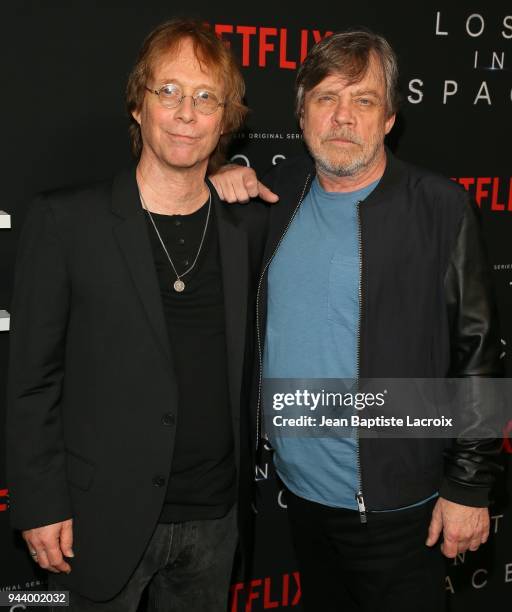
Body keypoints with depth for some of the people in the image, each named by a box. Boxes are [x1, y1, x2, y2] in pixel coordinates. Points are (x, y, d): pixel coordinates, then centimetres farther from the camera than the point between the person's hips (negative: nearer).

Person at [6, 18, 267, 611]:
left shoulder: (249, 227, 1)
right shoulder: (65, 220, -10)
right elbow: (33, 377, -8)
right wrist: (41, 505, -9)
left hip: (216, 516, 4)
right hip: (108, 515, -3)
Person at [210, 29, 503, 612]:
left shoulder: (441, 208, -13)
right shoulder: (281, 188, 0)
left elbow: (475, 354, -11)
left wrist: (469, 486, -10)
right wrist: (220, 185, -5)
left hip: (394, 501, -4)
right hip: (298, 483, 5)